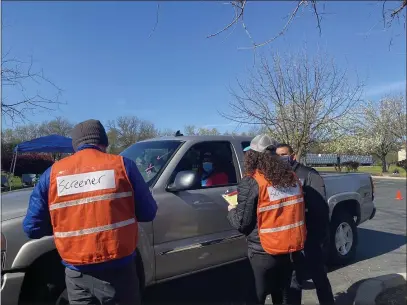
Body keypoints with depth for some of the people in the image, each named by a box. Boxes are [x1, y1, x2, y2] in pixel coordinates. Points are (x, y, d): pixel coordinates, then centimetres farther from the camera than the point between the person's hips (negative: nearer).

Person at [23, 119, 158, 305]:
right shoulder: (122, 165, -5)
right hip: (118, 270, -2)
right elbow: (148, 213, -3)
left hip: (77, 274, 2)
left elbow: (32, 227, 3)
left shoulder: (52, 173, 1)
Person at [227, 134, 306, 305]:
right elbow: (295, 211, 12)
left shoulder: (251, 182, -15)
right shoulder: (291, 177, 3)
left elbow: (242, 223, -14)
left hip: (265, 252, -6)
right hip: (293, 248, 6)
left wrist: (232, 211, 7)